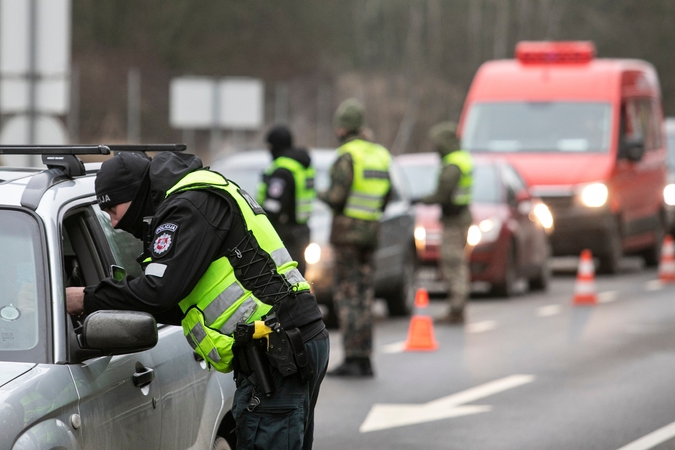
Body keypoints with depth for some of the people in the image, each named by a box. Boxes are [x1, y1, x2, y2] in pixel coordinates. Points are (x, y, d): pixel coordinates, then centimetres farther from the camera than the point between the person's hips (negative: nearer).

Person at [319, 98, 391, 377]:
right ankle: (364, 359, 8)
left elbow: (337, 196, -18)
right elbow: (384, 199, 13)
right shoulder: (380, 155, 10)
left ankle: (352, 359, -9)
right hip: (371, 231, 7)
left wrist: (323, 195, 3)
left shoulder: (347, 156, -14)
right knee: (364, 297, 9)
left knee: (346, 296, -5)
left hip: (346, 230, -7)